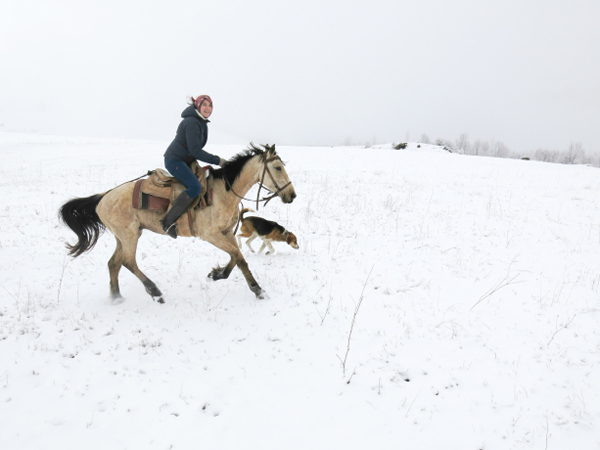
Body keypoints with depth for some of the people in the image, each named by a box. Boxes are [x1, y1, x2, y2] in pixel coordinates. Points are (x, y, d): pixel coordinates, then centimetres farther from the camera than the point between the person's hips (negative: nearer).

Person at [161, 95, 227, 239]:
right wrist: (217, 160, -21)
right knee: (195, 187, -27)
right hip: (174, 160, -10)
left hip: (185, 160, 10)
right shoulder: (192, 122, -19)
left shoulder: (202, 123, 13)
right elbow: (195, 150, -24)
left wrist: (214, 159, 11)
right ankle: (168, 221, -23)